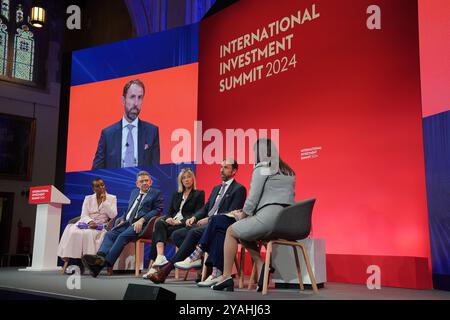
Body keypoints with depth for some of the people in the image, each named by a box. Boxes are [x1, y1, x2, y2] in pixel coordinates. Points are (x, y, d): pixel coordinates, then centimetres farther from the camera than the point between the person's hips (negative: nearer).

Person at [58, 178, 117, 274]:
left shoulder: (112, 198, 8)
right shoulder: (88, 199, 14)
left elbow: (113, 215, -4)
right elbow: (84, 215, 4)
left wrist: (104, 201, -7)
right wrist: (90, 222, -17)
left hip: (101, 226, -2)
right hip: (87, 223, 2)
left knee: (88, 234, -35)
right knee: (73, 233, -29)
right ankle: (67, 260, -27)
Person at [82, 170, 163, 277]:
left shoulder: (156, 193, 10)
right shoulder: (134, 192, 29)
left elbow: (158, 210, -3)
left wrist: (142, 220, -15)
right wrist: (122, 219, 10)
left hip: (140, 224, -6)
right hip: (127, 222, 7)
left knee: (123, 236, -31)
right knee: (109, 234, -20)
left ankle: (106, 262, -42)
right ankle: (100, 256, -42)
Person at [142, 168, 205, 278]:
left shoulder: (199, 194, 8)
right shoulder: (176, 195, 26)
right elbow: (170, 212, 19)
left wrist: (179, 221, -16)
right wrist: (169, 219, -7)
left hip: (185, 225, -5)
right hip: (172, 223, 5)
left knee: (158, 231, -28)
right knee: (159, 223, -30)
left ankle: (153, 264, -35)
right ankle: (160, 257, -45)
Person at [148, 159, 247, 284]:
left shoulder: (239, 189, 0)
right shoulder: (216, 188, 26)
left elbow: (231, 214, -11)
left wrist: (209, 219, -16)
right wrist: (194, 217, 2)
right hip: (206, 223, 9)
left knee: (193, 233, -31)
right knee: (177, 235, -10)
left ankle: (167, 269, -28)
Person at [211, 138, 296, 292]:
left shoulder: (262, 168, -1)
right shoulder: (288, 171, 22)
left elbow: (253, 197, -6)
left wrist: (243, 215, 12)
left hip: (270, 216, -8)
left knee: (231, 231, 13)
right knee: (243, 233, 26)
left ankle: (226, 277, 9)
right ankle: (261, 266, 4)